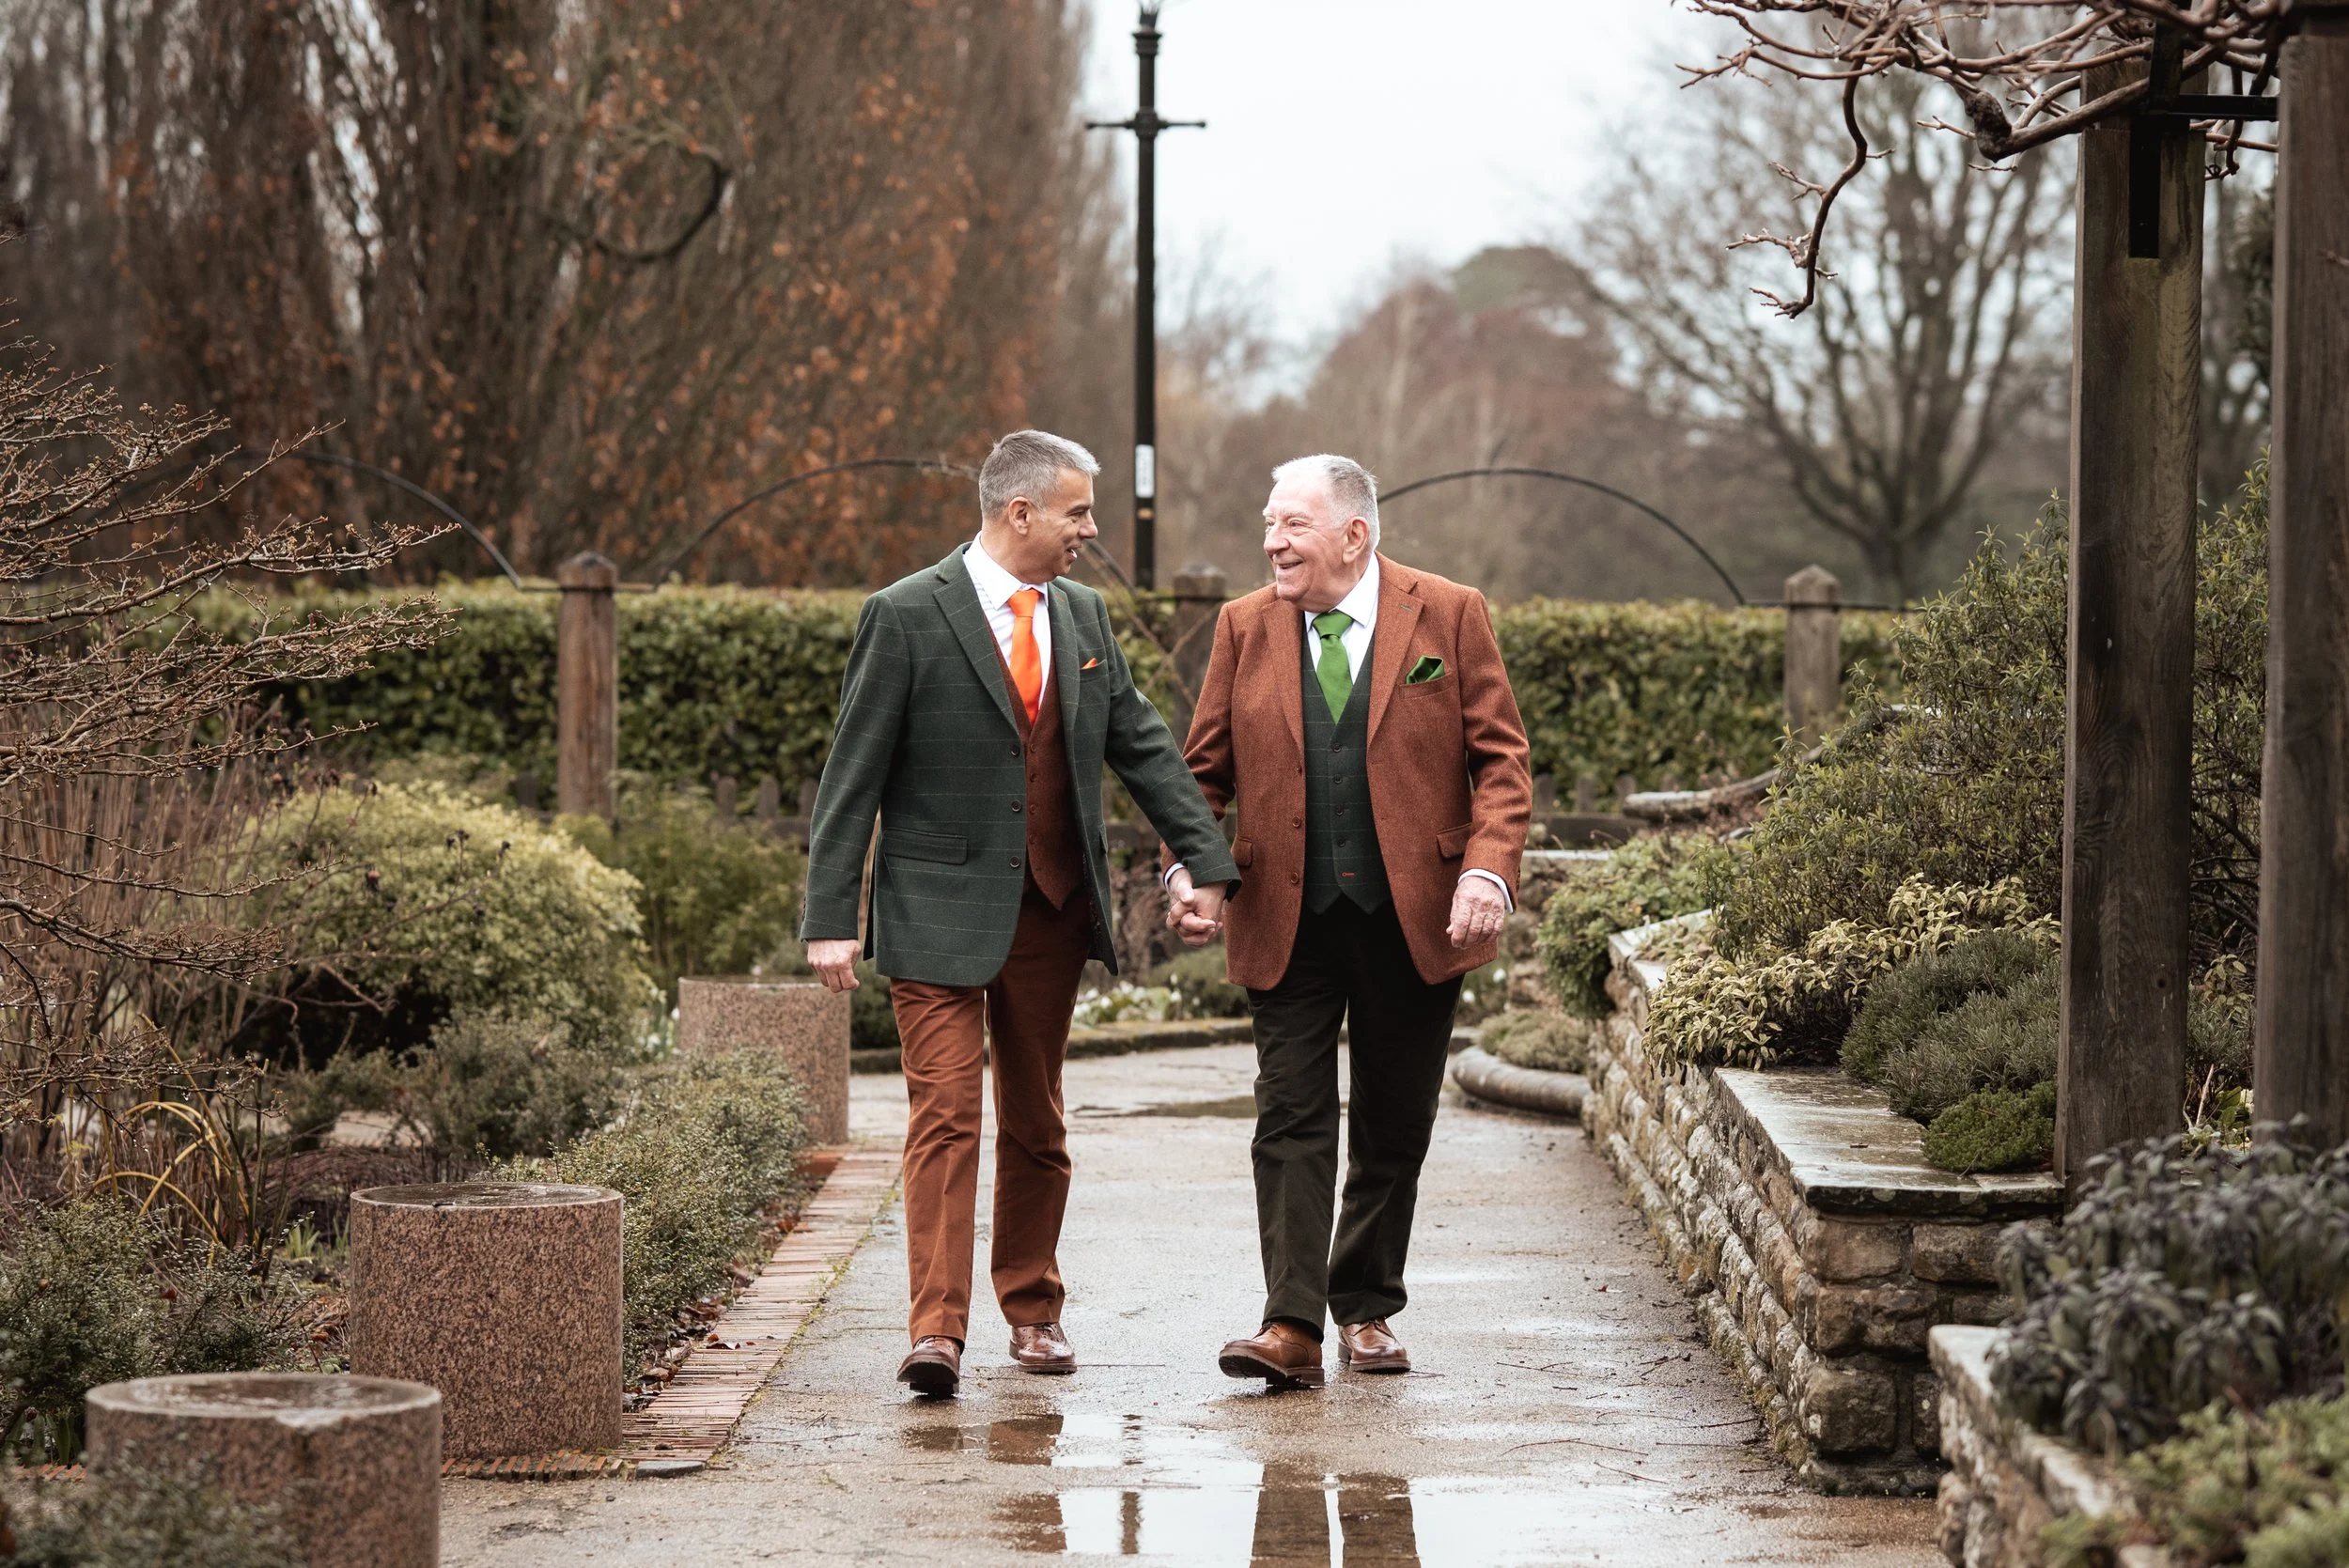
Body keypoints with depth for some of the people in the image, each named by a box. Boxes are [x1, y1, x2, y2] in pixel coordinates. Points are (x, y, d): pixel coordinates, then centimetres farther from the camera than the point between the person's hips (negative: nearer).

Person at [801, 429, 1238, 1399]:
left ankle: (1032, 1309, 24)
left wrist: (1211, 867, 5)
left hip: (1053, 911, 5)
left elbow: (1142, 746, 13)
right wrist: (831, 919, -12)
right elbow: (852, 776, -8)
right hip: (941, 912, -5)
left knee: (1035, 1123, 13)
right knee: (944, 1117, -10)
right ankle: (938, 1329, -12)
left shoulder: (1082, 614, 9)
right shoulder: (907, 617, -9)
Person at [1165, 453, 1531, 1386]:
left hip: (1416, 917, -1)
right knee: (1292, 1120, -7)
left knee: (1394, 1128, 9)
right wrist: (1188, 870, -7)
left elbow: (1501, 759, -1)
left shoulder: (1448, 616, 0)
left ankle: (1366, 1312, 21)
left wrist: (1488, 872, -15)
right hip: (1288, 922, 1)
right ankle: (1291, 1327, -11)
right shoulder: (1245, 628, 6)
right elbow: (1204, 771, 10)